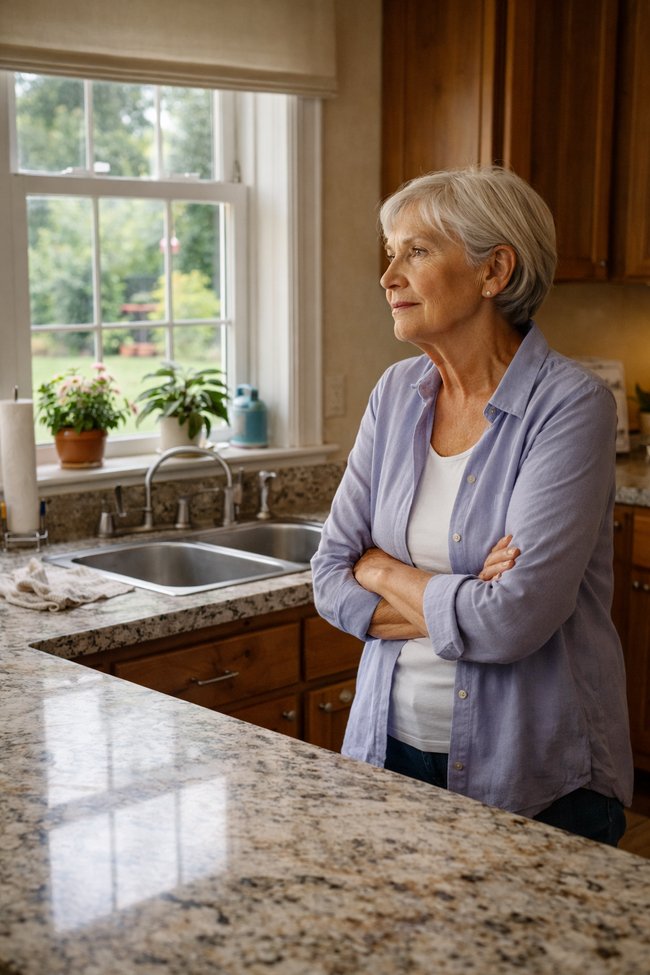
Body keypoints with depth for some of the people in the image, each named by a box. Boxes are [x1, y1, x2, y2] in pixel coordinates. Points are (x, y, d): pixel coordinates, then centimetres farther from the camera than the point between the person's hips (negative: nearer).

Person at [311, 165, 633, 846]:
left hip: (533, 778, -5)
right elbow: (331, 579, 0)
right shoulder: (397, 393, 2)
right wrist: (457, 606, -15)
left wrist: (385, 572, -9)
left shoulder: (570, 405, -17)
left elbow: (513, 622, -25)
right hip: (392, 745, 5)